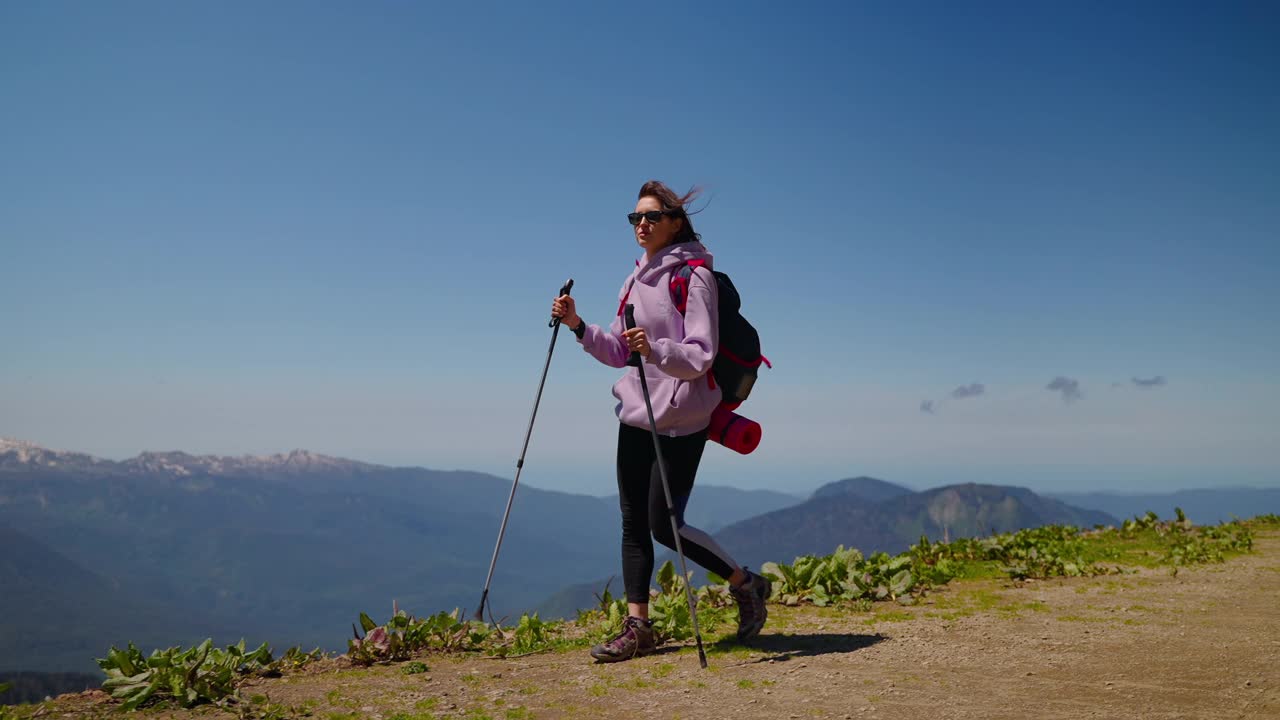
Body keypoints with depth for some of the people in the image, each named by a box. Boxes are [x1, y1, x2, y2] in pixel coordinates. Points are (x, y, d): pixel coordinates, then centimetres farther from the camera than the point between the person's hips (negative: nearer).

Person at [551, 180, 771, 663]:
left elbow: (700, 356, -18)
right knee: (634, 523, 6)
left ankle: (746, 584, 14)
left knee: (664, 524, -6)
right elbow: (619, 353, 17)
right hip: (635, 415, 8)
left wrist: (655, 349, -35)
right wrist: (578, 326, 3)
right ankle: (637, 627, 13)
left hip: (680, 419, -7)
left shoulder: (694, 276, -9)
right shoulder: (637, 279, 14)